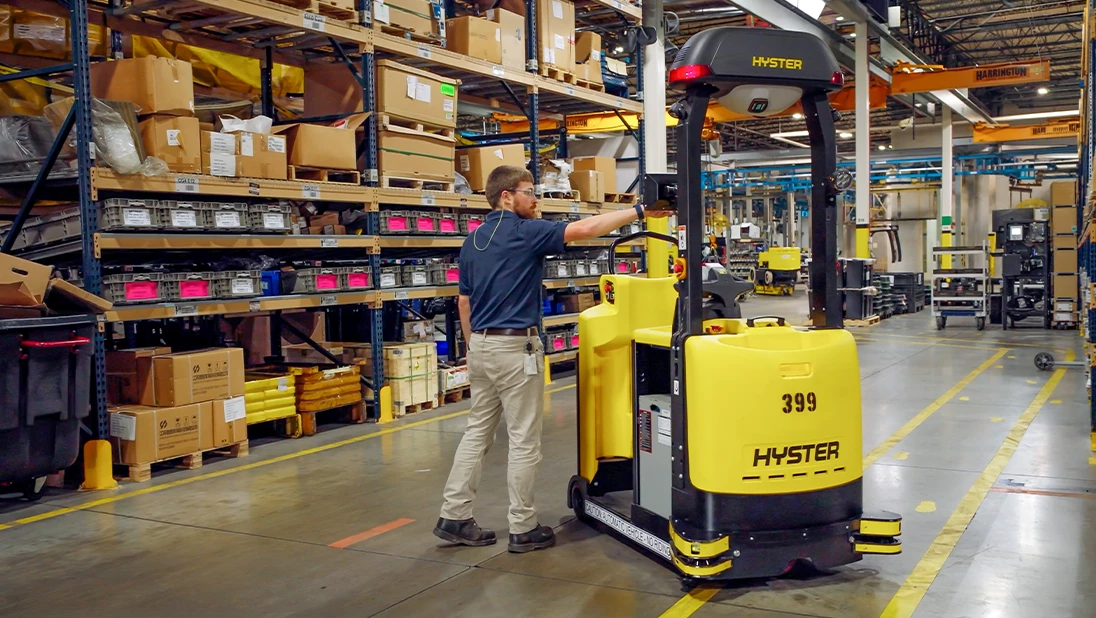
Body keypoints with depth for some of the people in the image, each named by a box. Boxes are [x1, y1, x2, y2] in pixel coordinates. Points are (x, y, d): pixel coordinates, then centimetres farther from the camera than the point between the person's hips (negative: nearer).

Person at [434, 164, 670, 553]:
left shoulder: (473, 240, 12)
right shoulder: (526, 232, -11)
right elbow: (584, 229, -20)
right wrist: (638, 211, -14)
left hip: (481, 347, 8)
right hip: (515, 348, -8)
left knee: (477, 431, 14)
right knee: (524, 441, 1)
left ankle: (454, 517, 15)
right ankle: (523, 529, 9)